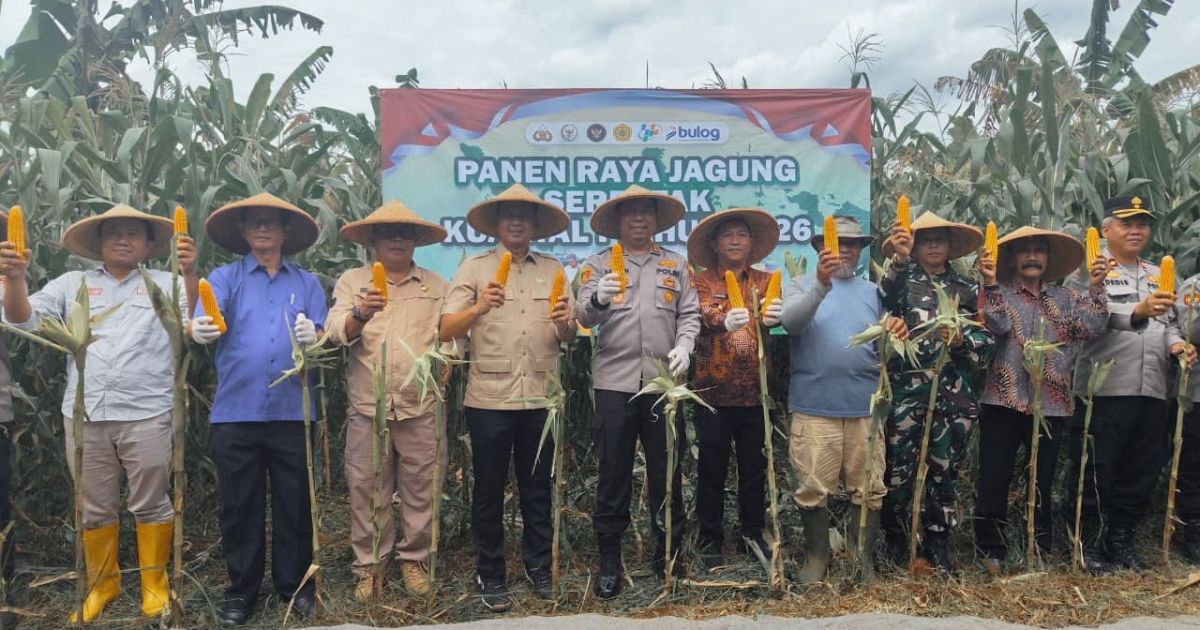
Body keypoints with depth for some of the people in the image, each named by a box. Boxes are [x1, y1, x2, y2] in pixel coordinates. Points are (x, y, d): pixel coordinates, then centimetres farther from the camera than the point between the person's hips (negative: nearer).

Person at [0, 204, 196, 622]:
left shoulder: (166, 284, 8)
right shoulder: (72, 284, 15)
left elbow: (196, 320, -8)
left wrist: (190, 272, -25)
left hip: (147, 414, -2)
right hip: (84, 415, 3)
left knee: (151, 503, 5)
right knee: (94, 508, 13)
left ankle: (155, 584, 18)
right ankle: (102, 584, 28)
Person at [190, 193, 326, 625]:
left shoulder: (307, 283, 11)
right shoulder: (224, 277, 7)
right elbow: (205, 321, -13)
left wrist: (312, 337, -21)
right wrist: (199, 329, -36)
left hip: (292, 411, 1)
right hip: (236, 412, 0)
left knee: (294, 503, 8)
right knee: (239, 505, 8)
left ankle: (295, 584, 23)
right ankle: (241, 590, 22)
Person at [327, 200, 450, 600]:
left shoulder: (436, 286, 12)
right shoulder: (352, 281, 9)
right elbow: (336, 333, -5)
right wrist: (360, 314, -25)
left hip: (421, 407, 1)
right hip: (368, 406, 0)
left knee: (420, 488, 6)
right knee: (367, 489, 5)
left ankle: (413, 558, 22)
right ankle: (369, 565, 18)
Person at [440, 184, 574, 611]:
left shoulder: (553, 269, 9)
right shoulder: (474, 267, 1)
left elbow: (568, 337, 7)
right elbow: (447, 330, -8)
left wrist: (564, 324, -15)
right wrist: (478, 308, -26)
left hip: (540, 397, 2)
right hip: (489, 398, -2)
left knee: (537, 487, 12)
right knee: (489, 489, 7)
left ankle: (538, 567, 27)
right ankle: (490, 574, 21)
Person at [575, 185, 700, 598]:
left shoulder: (675, 265, 15)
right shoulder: (598, 264, 8)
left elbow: (690, 313, 10)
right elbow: (583, 317, -4)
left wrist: (684, 346, -8)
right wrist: (598, 299, -26)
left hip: (663, 380, 2)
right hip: (615, 382, -1)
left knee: (667, 472, 8)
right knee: (613, 474, 3)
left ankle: (669, 555, 22)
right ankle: (609, 561, 14)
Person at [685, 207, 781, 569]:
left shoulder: (765, 282, 10)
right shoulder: (701, 282, 3)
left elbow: (773, 317, -10)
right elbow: (704, 315, -18)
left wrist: (774, 316, -35)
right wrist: (724, 321, -42)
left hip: (755, 391, 2)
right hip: (714, 391, -2)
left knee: (754, 468, 11)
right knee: (712, 470, 4)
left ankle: (752, 534, 26)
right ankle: (710, 539, 16)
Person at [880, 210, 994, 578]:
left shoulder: (967, 289, 12)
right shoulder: (903, 280, 4)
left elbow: (987, 340, 9)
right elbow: (887, 300, -20)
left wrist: (962, 341, -11)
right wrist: (899, 261, -34)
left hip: (954, 395, 3)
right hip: (907, 391, -3)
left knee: (945, 472, 9)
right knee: (899, 470, 1)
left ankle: (936, 545, 22)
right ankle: (893, 538, 20)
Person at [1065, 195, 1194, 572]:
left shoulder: (1158, 276, 20)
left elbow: (1170, 323, 22)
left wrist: (1176, 343, 0)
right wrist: (1137, 312, -32)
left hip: (1151, 390, 7)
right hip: (1103, 388, -6)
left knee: (1142, 470, 11)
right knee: (1095, 470, 1)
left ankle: (1121, 538, 25)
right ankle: (1089, 540, 13)